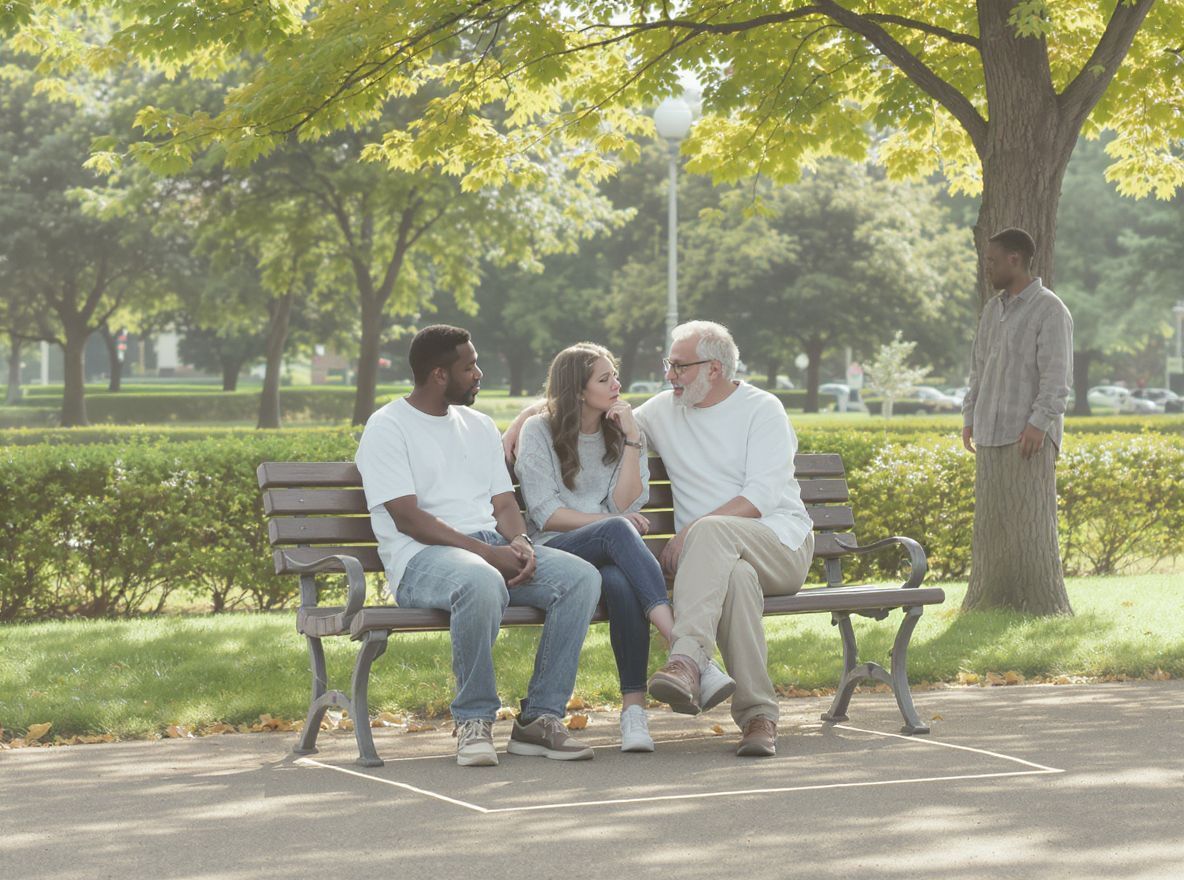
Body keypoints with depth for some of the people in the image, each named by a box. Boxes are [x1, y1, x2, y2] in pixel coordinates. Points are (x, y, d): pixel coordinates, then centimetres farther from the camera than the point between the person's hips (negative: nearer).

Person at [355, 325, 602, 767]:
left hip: (494, 550, 7)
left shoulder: (479, 426, 22)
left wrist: (519, 542, -9)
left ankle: (539, 717, -16)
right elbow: (407, 519, -11)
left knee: (581, 576, -19)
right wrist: (488, 553, -19)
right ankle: (473, 721, -24)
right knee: (481, 582, -41)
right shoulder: (386, 428, -1)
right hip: (421, 557, -7)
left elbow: (504, 502, 16)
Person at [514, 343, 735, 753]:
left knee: (621, 581, -38)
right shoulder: (539, 432, 4)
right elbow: (546, 514, -4)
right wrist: (613, 522, -9)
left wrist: (631, 441, -6)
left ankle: (634, 706, -41)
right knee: (616, 530, -38)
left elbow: (625, 505, 1)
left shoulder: (626, 432, 14)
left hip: (612, 553, 3)